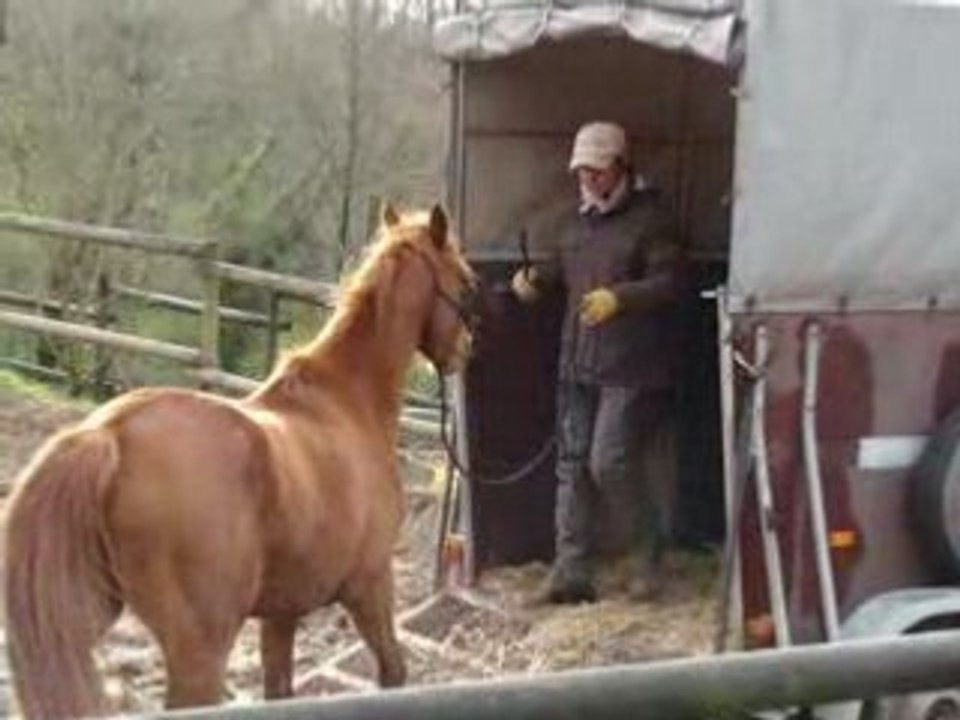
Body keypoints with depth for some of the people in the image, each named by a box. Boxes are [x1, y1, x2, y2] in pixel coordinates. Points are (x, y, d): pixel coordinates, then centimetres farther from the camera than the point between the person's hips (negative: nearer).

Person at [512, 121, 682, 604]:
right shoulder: (578, 220, 14)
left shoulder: (648, 219, -8)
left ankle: (654, 554, 11)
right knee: (573, 464, 6)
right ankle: (572, 573, 11)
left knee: (610, 462, -11)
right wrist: (535, 279, 6)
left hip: (631, 369, -8)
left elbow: (668, 282, -14)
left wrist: (618, 298, -27)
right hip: (578, 365, 8)